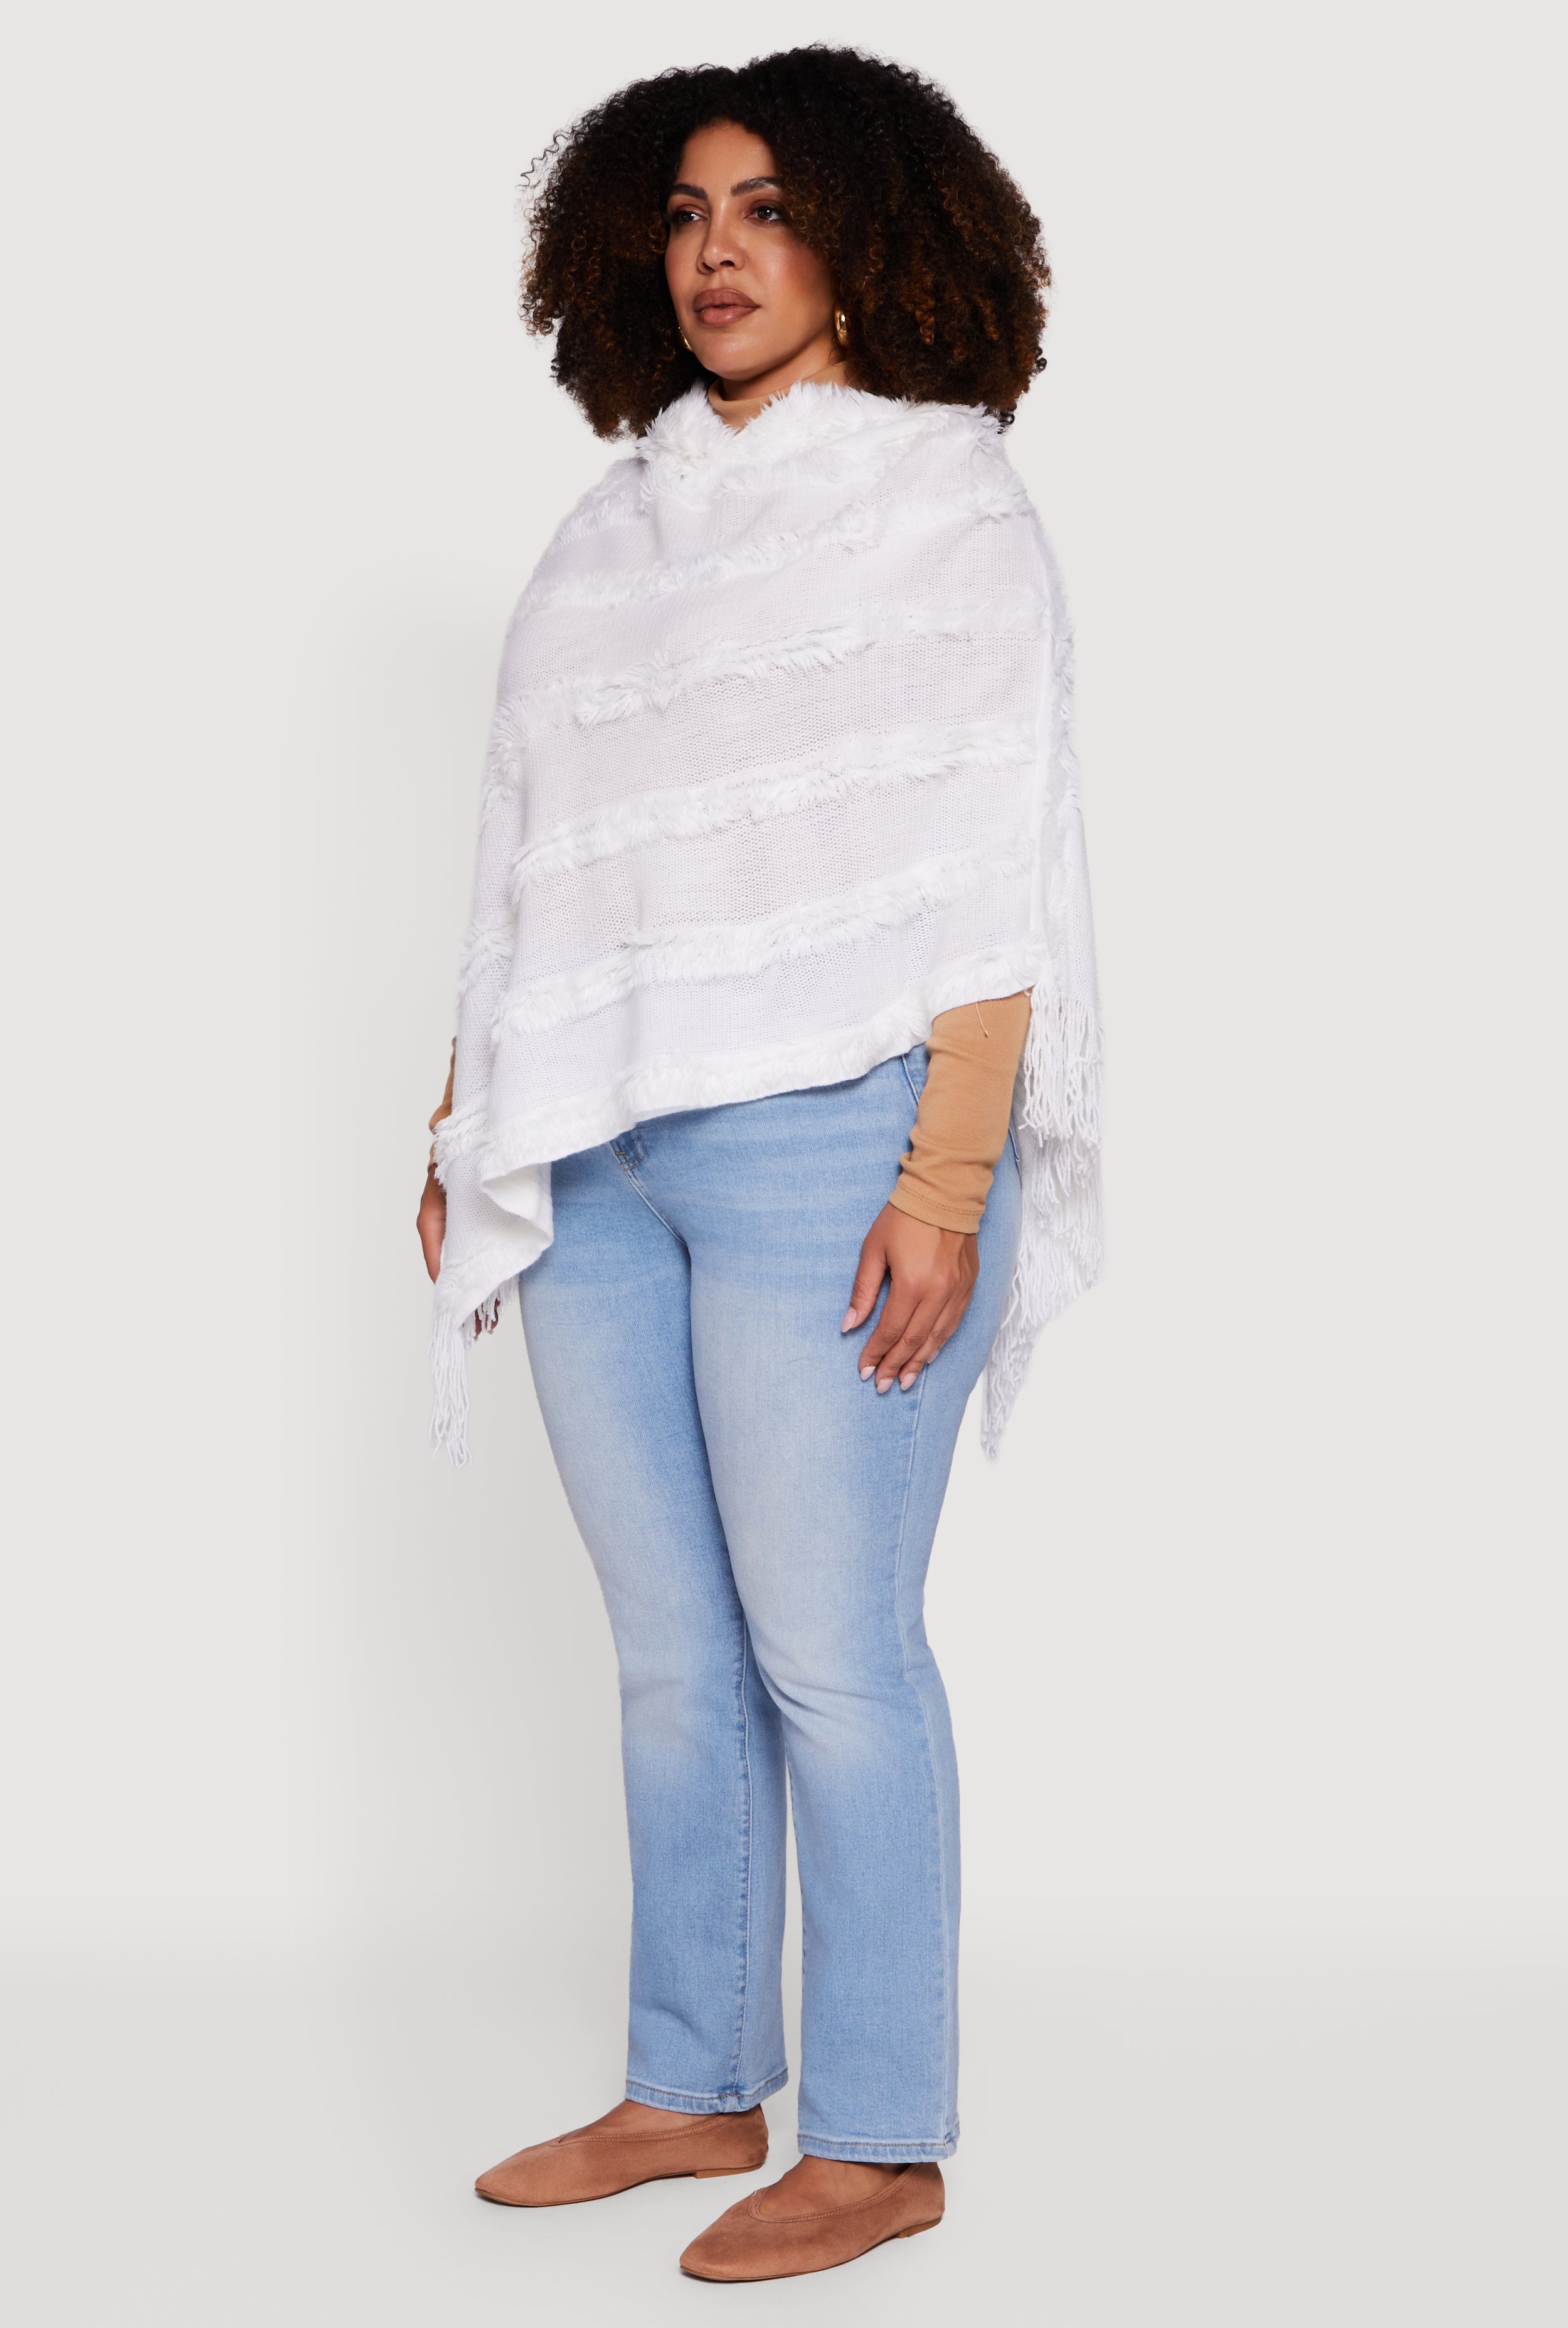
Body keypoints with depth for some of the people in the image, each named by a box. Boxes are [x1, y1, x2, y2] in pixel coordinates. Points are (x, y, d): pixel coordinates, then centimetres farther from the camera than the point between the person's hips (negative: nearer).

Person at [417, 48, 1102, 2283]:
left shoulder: (948, 503, 1)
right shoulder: (620, 525, 18)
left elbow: (995, 870, -8)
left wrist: (949, 1181, -16)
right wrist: (469, 1119, 15)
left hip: (824, 1135, -6)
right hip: (596, 1160, 6)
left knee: (827, 1652, -3)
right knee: (670, 1656, 10)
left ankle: (882, 2140, 8)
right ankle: (694, 2087, 22)